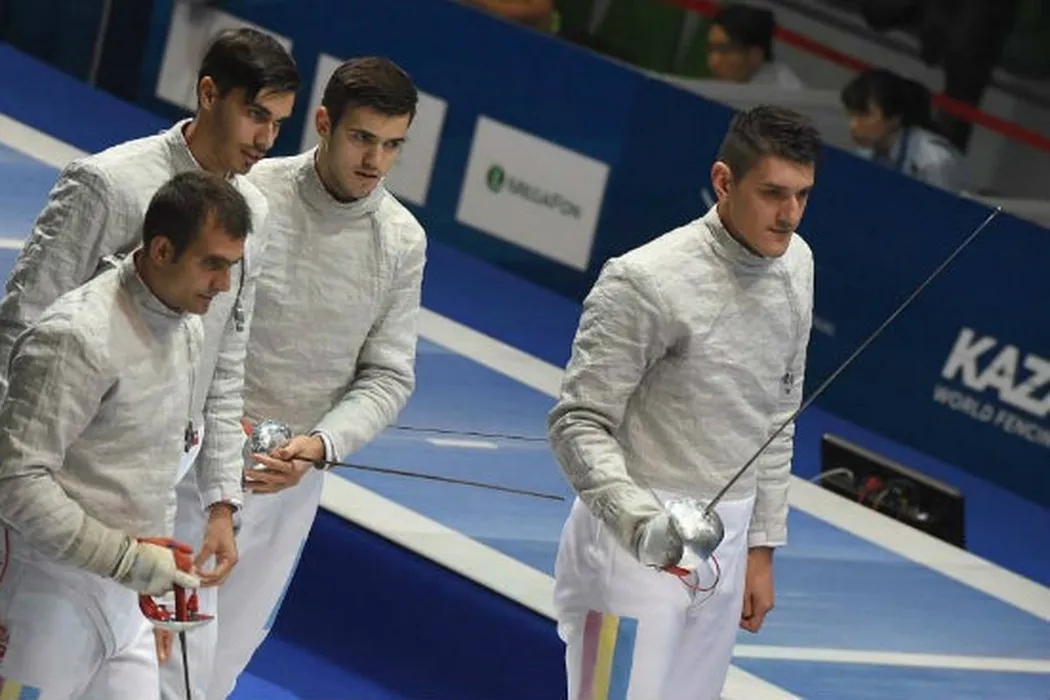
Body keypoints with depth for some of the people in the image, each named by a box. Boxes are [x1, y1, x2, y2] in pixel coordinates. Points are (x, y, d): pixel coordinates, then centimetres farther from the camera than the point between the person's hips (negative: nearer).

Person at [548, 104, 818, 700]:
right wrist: (641, 521, -33)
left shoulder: (793, 263, 3)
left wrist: (761, 548, 16)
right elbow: (579, 425, -17)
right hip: (634, 541, -7)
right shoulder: (646, 281, -20)